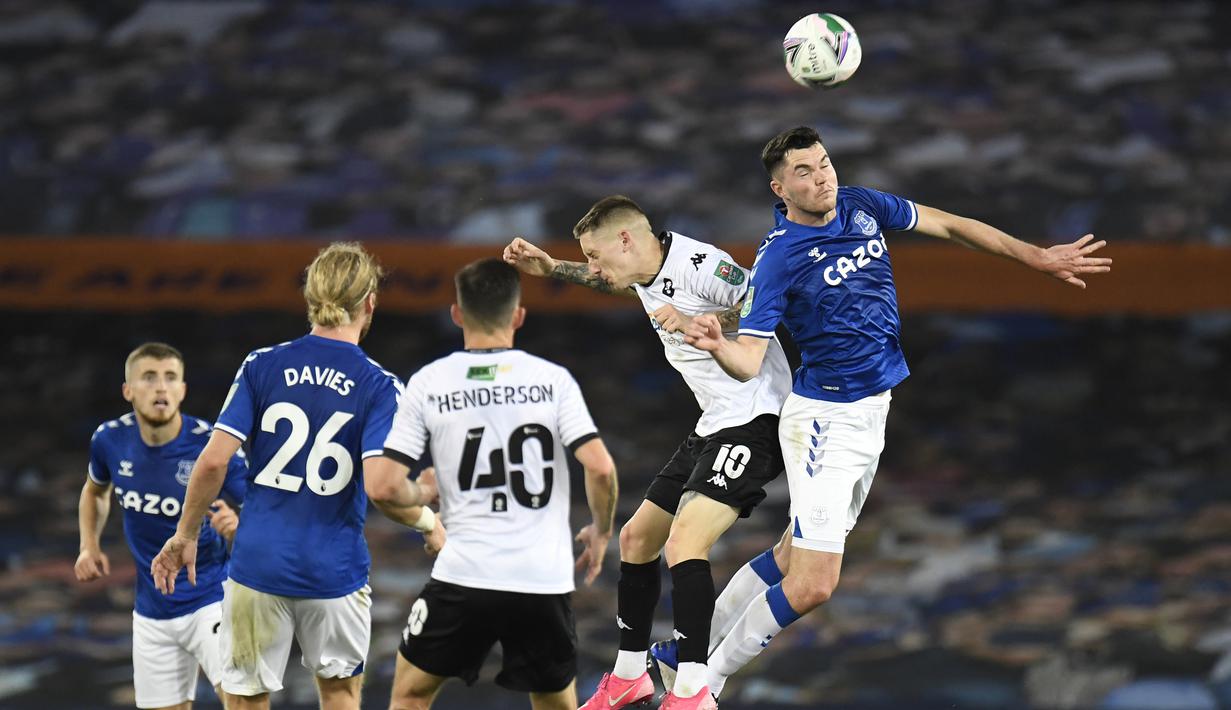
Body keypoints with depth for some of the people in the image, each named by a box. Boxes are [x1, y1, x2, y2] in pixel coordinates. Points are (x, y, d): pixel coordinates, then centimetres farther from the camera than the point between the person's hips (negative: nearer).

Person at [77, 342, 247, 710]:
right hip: (153, 611, 4)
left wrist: (239, 526, -36)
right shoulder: (110, 439, -5)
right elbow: (95, 490, 19)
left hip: (212, 600, -4)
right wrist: (90, 546, 4)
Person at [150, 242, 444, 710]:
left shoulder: (262, 366, -1)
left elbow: (213, 461, -7)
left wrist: (184, 535, 6)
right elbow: (383, 488, -16)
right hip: (333, 571, 0)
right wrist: (427, 519, 4)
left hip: (258, 563, 0)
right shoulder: (379, 386, -6)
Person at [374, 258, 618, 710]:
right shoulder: (552, 379, 0)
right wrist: (601, 531, 10)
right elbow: (600, 468, -9)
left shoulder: (428, 383, 0)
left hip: (465, 575, 0)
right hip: (546, 579, 1)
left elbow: (385, 485, -2)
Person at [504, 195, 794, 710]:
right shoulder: (646, 273, 10)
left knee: (684, 542, -25)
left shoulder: (697, 264, -19)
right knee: (637, 539, 16)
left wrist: (695, 322, -30)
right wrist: (549, 269, 28)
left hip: (755, 416, -11)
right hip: (715, 429, 11)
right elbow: (608, 280, 35)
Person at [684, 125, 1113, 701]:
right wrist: (717, 346, -46)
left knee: (798, 558, 11)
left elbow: (948, 225, 15)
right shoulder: (778, 258, -18)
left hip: (874, 412, 7)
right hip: (825, 420, -7)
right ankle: (703, 679, 0)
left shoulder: (860, 206, 1)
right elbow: (749, 360, -23)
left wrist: (1038, 259, 17)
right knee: (812, 585, -15)